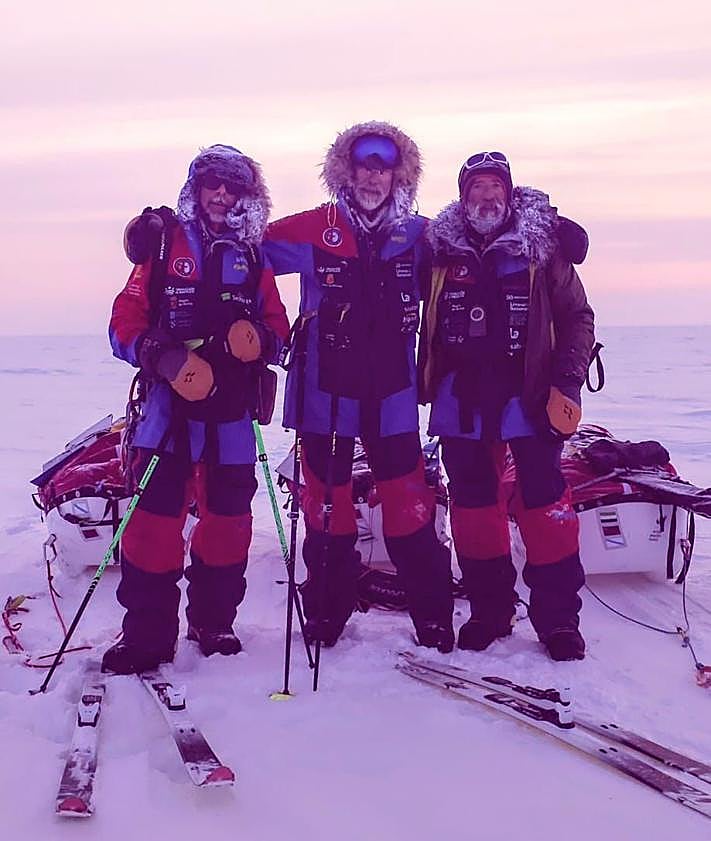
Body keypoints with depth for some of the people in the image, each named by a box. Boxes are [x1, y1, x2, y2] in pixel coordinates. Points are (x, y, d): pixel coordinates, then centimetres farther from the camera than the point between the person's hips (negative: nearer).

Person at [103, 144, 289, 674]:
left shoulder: (254, 257, 14)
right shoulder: (165, 245, 6)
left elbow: (278, 328, 14)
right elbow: (126, 321, 2)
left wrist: (258, 339, -9)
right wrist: (158, 353, -17)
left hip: (233, 407, 3)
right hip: (171, 399, -3)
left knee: (228, 512, 7)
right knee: (156, 514, -9)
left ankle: (214, 621, 22)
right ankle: (147, 633, 0)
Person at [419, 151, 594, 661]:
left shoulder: (541, 246, 3)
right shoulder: (440, 249, 7)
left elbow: (577, 316, 3)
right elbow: (418, 319, 14)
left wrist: (567, 381, -6)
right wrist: (422, 383, 7)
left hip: (528, 391, -2)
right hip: (462, 396, 2)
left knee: (545, 500, -5)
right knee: (473, 503, 6)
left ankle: (558, 618, 4)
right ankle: (489, 610, 18)